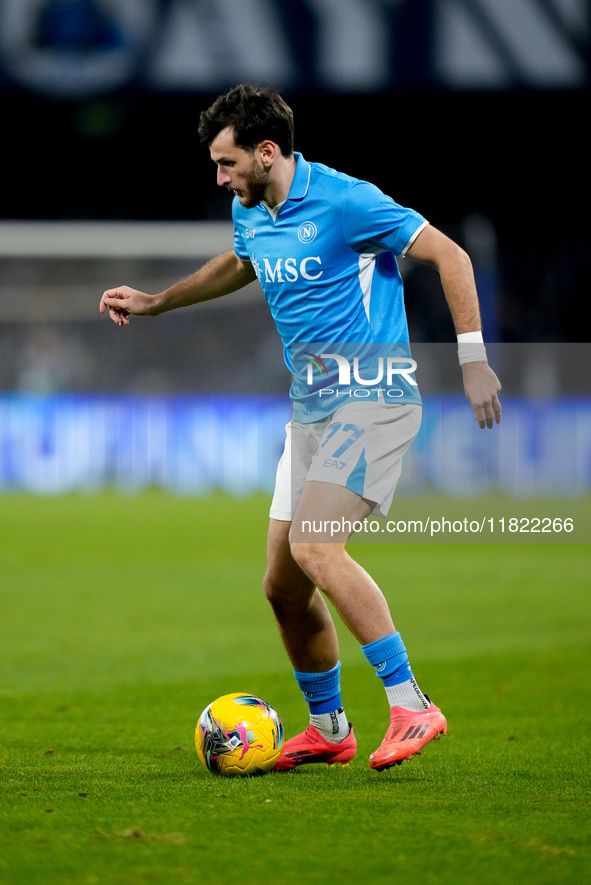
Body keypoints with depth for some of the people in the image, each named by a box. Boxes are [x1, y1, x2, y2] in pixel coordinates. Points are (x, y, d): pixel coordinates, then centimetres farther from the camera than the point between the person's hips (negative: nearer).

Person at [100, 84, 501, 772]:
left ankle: (410, 705, -24)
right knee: (283, 584, 6)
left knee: (314, 547, -26)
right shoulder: (248, 213, 9)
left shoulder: (344, 201, -15)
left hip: (374, 399, -8)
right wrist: (154, 302, 33)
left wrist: (472, 357, -17)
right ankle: (328, 728, 23)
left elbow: (449, 256, -13)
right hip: (310, 407, 8)